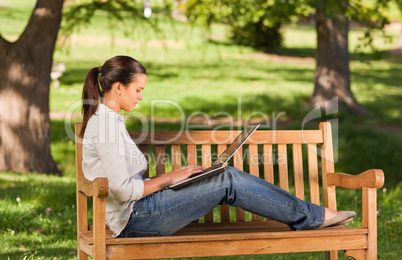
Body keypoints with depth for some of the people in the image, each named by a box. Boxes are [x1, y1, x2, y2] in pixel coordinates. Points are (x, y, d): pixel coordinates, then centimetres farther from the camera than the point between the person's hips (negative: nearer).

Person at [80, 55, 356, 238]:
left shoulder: (109, 119, 16)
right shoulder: (105, 124, -16)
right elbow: (123, 190, -22)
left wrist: (172, 177, 9)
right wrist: (169, 178, -11)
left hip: (137, 215, 10)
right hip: (136, 218, -10)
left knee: (228, 177, 1)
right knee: (228, 182, -12)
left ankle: (308, 214, 2)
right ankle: (311, 216, -2)